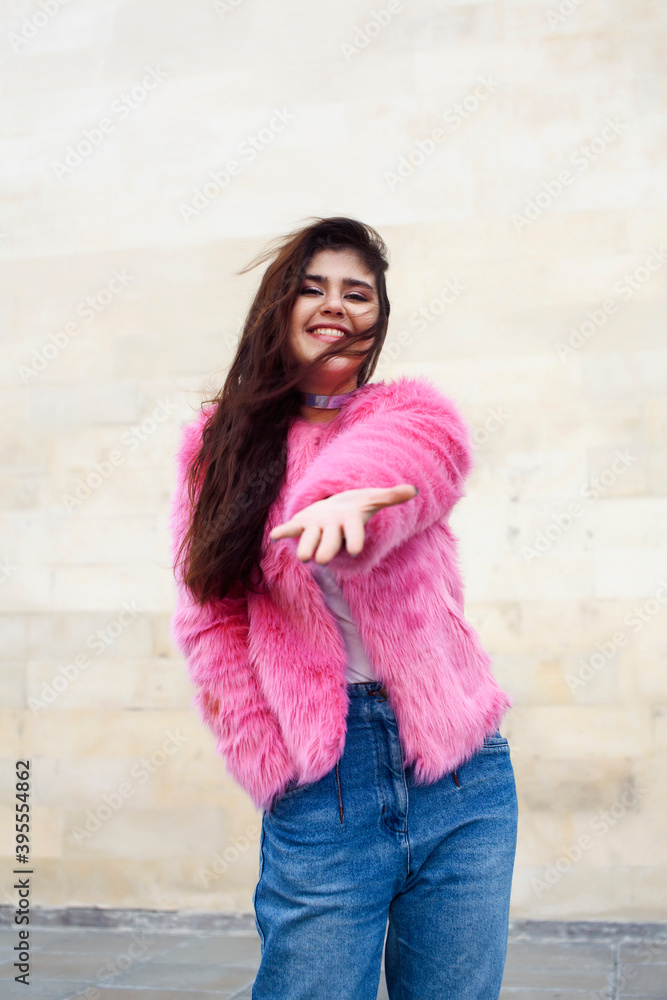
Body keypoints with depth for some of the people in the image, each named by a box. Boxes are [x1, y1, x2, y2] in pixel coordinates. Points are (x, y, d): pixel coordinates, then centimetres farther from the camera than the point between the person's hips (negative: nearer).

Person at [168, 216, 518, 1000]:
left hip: (462, 773, 1)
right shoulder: (221, 442, 8)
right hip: (320, 784, 0)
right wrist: (270, 761, -3)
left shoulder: (412, 409, 7)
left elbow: (420, 452, -19)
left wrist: (349, 494, -42)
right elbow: (211, 623, 7)